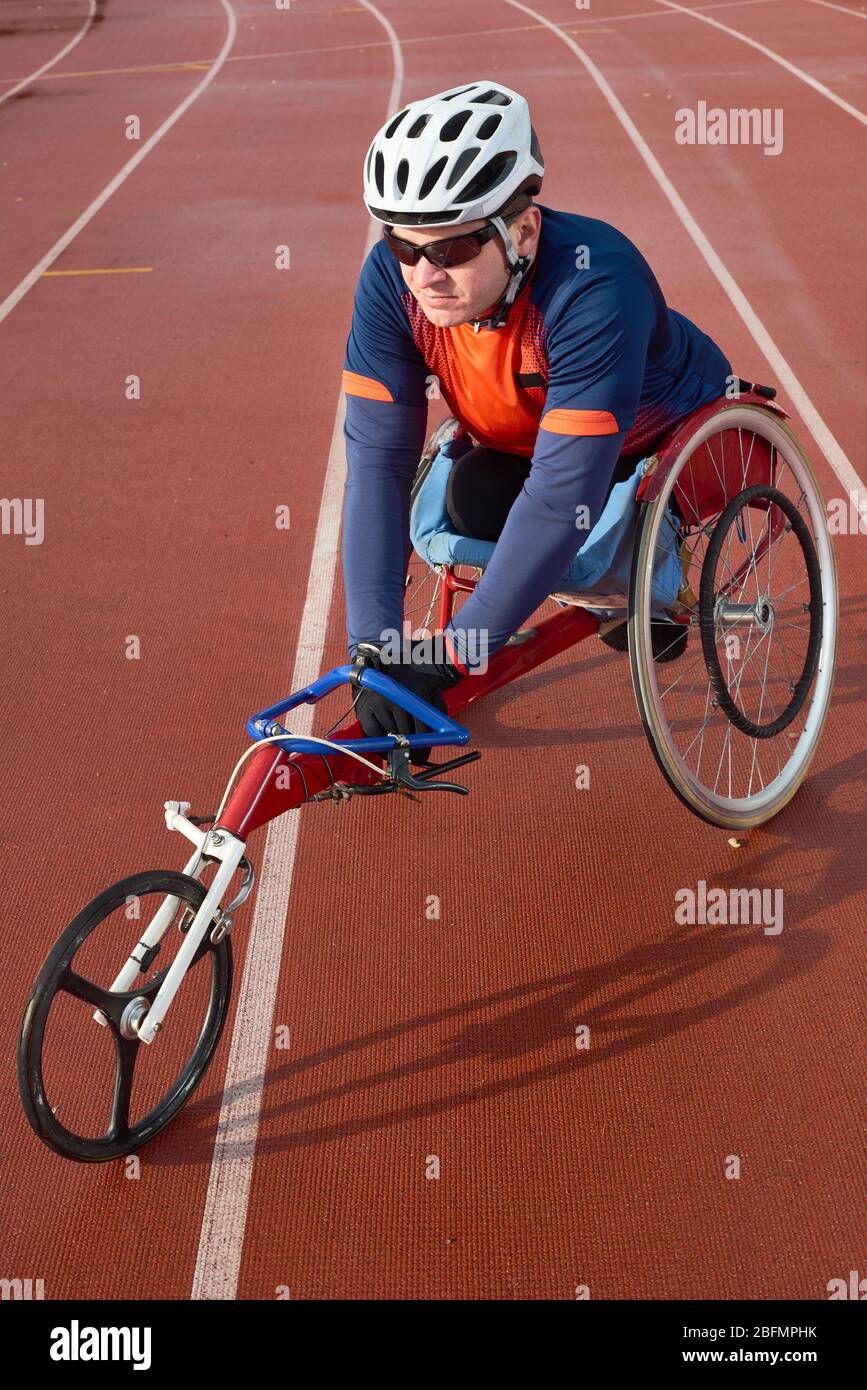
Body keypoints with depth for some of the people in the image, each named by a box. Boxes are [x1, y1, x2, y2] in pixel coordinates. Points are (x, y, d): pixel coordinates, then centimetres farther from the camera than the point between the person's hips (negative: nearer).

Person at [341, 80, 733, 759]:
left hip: (674, 435, -4)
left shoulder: (592, 283, -41)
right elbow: (377, 457, -29)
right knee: (472, 503, -26)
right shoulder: (392, 279, -26)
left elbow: (564, 492, -45)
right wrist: (376, 646, -40)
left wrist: (447, 657, -47)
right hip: (525, 438, 4)